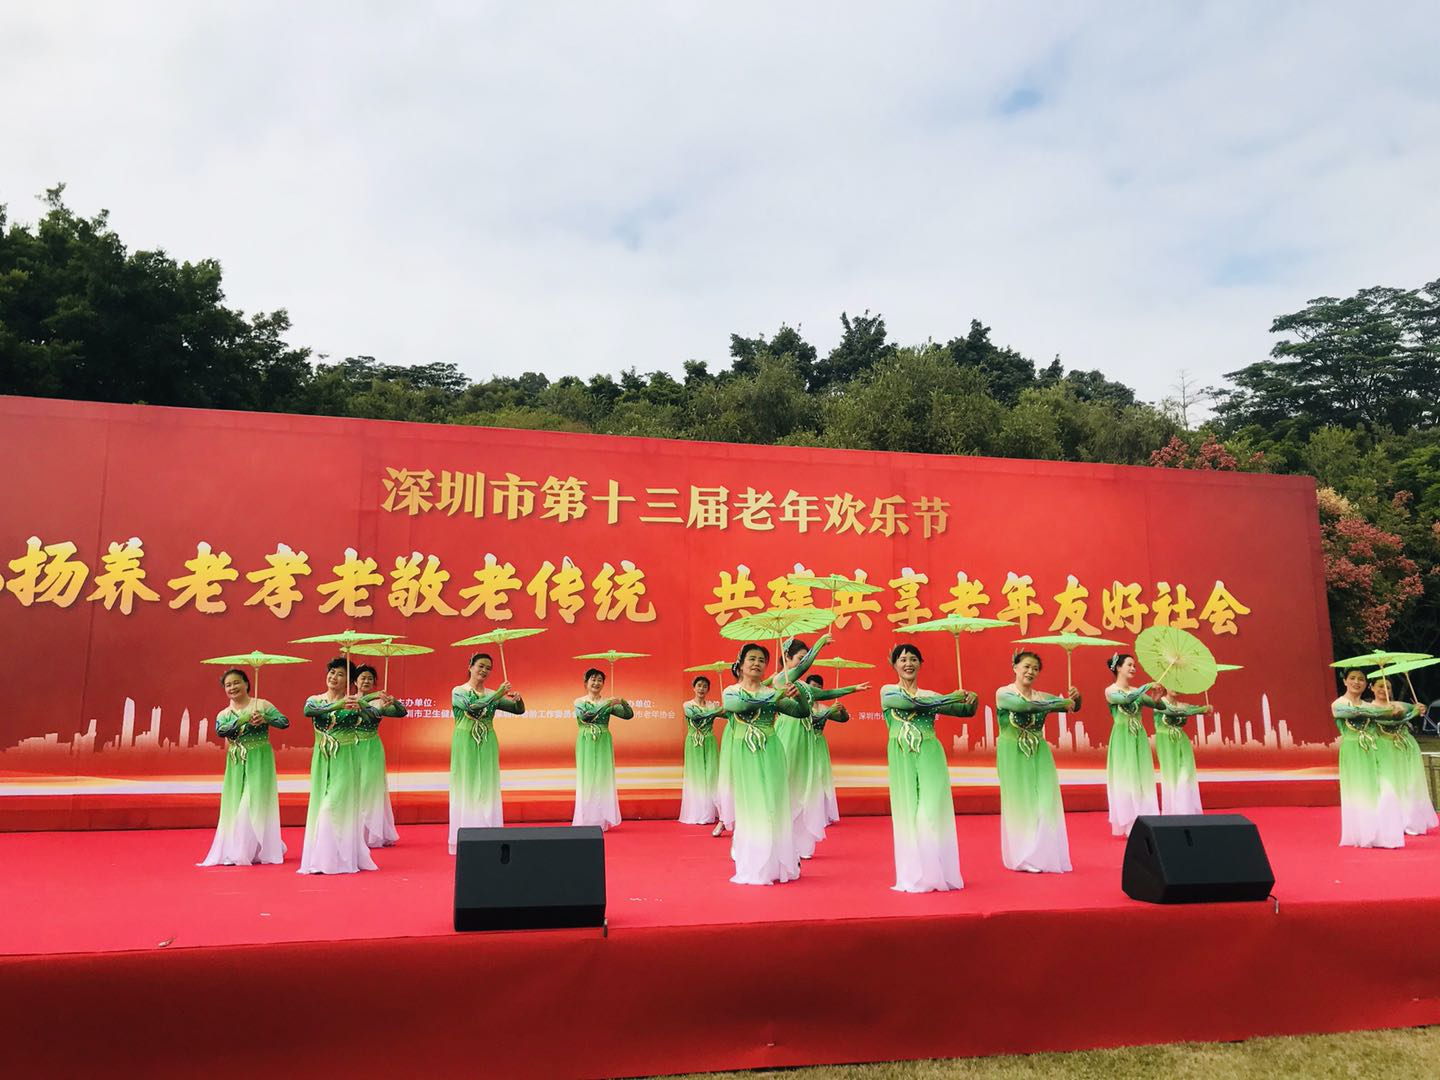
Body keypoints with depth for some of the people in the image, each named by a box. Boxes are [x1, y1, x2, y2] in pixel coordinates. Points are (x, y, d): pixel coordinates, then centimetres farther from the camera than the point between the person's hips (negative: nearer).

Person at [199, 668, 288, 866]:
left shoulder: (262, 705, -1)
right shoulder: (224, 714, 8)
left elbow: (285, 722, -9)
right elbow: (220, 731, -13)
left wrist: (265, 719, -24)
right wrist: (243, 720, -24)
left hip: (259, 760, -3)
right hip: (236, 763, 3)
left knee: (255, 803, -5)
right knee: (235, 804, 2)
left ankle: (259, 851, 4)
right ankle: (233, 851, 9)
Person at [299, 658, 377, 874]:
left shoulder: (353, 702, -2)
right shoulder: (315, 700, 6)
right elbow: (308, 711, -17)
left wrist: (359, 706, -40)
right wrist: (338, 705, -33)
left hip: (345, 759, -3)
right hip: (322, 759, 3)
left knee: (338, 806, -9)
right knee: (321, 805, 3)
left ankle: (336, 858, -3)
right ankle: (322, 858, 10)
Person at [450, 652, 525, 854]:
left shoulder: (492, 695, 9)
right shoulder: (458, 692, -3)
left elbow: (519, 710, 6)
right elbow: (472, 707, -22)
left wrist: (518, 699, -15)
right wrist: (497, 695, -25)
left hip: (487, 746, 4)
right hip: (465, 745, -4)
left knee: (487, 789, 4)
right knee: (466, 788, -2)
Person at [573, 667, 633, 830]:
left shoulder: (608, 703, 9)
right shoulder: (579, 702, 4)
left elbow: (628, 715, 4)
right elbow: (584, 716, -16)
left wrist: (622, 701, -15)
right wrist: (607, 704, -19)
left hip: (604, 744, 2)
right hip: (586, 743, -2)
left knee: (603, 778, -1)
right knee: (587, 779, -3)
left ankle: (601, 819, 4)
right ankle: (587, 820, 2)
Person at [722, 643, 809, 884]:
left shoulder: (773, 693, 6)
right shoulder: (730, 693, 3)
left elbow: (801, 712, -1)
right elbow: (742, 706, -19)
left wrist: (798, 696, -22)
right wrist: (775, 698, -24)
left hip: (770, 755, 1)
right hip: (744, 755, -1)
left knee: (773, 805, 0)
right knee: (749, 807, 0)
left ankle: (776, 864, 9)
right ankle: (753, 868, 8)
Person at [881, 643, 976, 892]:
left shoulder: (930, 695, 13)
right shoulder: (888, 691, 5)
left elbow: (967, 711, 11)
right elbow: (912, 703, -14)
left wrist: (973, 699, -13)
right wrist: (953, 696, -16)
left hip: (930, 756, 2)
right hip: (902, 758, -1)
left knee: (931, 813, -5)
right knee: (908, 813, 0)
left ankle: (935, 872, 4)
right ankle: (914, 875, 8)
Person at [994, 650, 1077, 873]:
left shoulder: (1042, 697, 10)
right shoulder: (1003, 693, -5)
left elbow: (1072, 707, 2)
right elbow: (1023, 706, -24)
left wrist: (1075, 698, -22)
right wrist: (1061, 702, -26)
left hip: (1039, 755, 5)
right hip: (1014, 755, -5)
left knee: (1044, 804, 1)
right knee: (1020, 804, -1)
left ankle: (1043, 855, 9)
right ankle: (1023, 857, 5)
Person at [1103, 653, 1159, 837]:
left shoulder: (1136, 691, 10)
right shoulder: (1110, 691, -5)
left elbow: (1156, 705, 3)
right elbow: (1125, 700, -23)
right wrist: (1147, 686, -22)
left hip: (1139, 738, 5)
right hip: (1122, 738, -5)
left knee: (1142, 778, 4)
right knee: (1125, 779, -4)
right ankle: (1127, 823, 1)